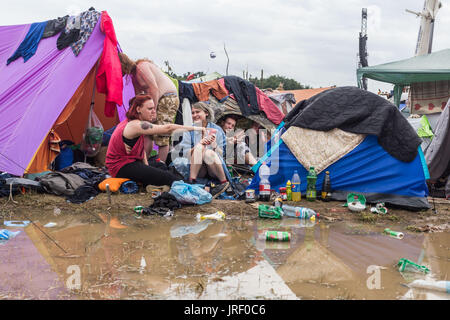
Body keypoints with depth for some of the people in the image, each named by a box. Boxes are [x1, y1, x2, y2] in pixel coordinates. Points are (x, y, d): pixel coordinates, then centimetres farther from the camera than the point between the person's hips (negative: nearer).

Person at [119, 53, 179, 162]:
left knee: (161, 137, -14)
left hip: (168, 98, -10)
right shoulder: (134, 74, 14)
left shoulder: (141, 67, -16)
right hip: (157, 100, 10)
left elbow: (154, 89, -21)